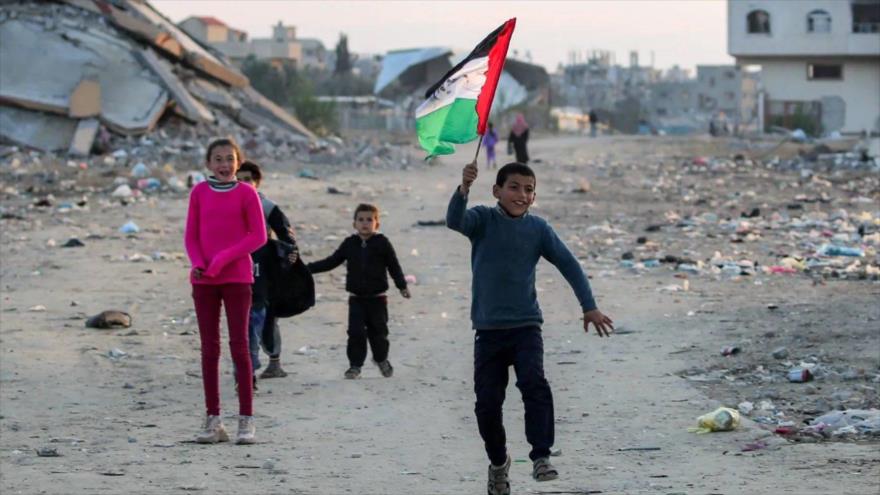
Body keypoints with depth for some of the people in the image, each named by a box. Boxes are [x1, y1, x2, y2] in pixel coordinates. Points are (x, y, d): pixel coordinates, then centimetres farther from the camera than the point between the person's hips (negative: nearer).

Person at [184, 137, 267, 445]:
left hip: (237, 278, -3)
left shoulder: (246, 194, -2)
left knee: (239, 346, -4)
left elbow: (258, 236, -5)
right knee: (209, 349, 4)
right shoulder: (199, 193, 6)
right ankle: (213, 420, 9)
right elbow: (191, 235, 8)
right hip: (204, 280, 3)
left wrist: (224, 258, -14)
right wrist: (197, 263, -11)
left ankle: (246, 420, 0)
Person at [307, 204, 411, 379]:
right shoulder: (349, 244, 4)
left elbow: (394, 267, -1)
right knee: (356, 332, -7)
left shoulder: (382, 243, -4)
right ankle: (355, 365, 2)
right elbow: (331, 262, 11)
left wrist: (402, 286, -8)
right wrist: (309, 268, 7)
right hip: (356, 298, 2)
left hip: (377, 298, -2)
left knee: (378, 331, 7)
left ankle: (381, 359, 31)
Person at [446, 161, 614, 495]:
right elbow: (454, 221, -23)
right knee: (487, 401, 2)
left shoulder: (538, 229, 2)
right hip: (488, 328, 0)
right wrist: (463, 190, -42)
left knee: (534, 383, -24)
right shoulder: (483, 220, -2)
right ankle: (498, 462, 26)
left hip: (526, 326, 0)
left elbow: (568, 264, 4)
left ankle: (541, 456, -21)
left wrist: (589, 307, -3)